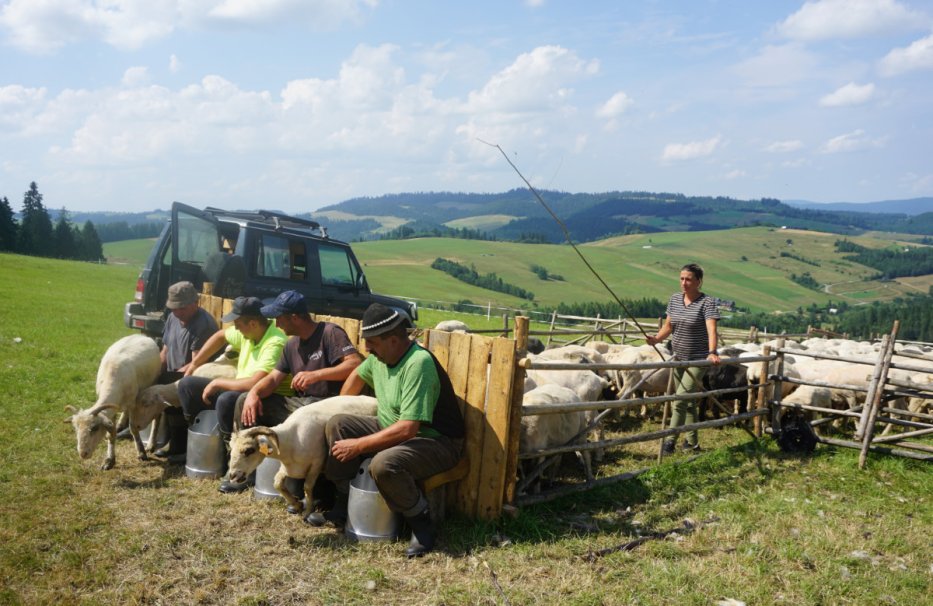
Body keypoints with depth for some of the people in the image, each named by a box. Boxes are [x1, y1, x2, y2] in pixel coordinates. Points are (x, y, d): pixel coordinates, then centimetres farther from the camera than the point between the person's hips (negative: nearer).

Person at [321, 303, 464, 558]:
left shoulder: (418, 365, -29)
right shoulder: (380, 355, -1)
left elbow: (407, 429, -34)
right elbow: (357, 375, 25)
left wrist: (358, 446, -27)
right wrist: (337, 408, 19)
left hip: (437, 441, -9)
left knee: (383, 464, -36)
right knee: (337, 424, -2)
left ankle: (421, 521, -9)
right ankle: (344, 505, 6)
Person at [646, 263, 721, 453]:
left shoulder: (707, 303, -14)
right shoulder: (674, 299, 4)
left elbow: (711, 329, -26)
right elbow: (668, 325, 9)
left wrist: (712, 352, -42)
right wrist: (656, 339, -11)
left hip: (698, 361, -6)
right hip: (679, 359, 6)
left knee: (680, 401, -13)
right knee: (689, 402, 16)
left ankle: (670, 441, -5)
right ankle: (692, 443, 28)